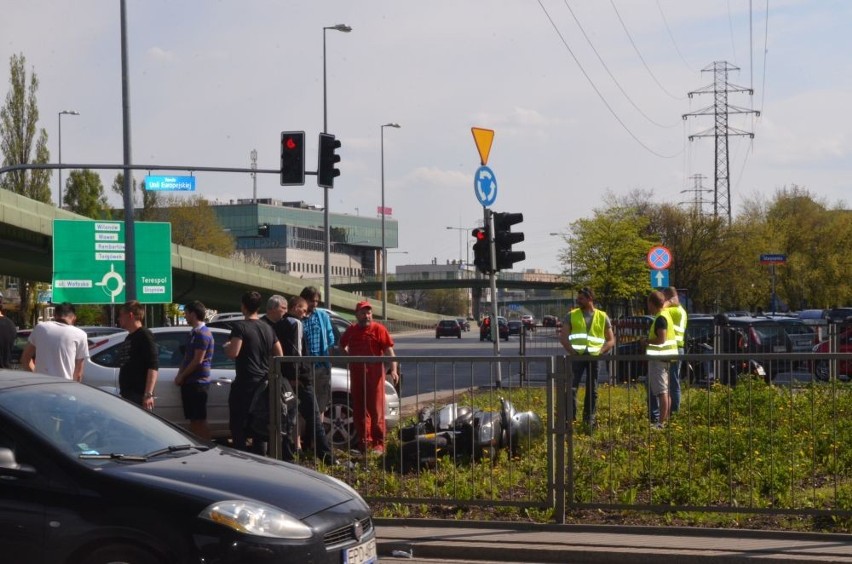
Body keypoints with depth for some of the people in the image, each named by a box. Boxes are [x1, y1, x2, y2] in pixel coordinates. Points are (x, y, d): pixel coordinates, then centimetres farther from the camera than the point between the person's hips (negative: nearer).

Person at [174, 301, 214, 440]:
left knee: (200, 420, -9)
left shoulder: (202, 333, -13)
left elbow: (198, 360, -17)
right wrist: (180, 375, 6)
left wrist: (181, 376, -10)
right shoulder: (193, 333, 16)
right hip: (189, 382, 9)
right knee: (193, 419, 11)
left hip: (198, 382, -9)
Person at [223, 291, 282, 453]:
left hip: (245, 384, -7)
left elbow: (232, 353, -20)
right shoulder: (268, 328, 11)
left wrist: (227, 346, 0)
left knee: (238, 427, -3)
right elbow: (279, 355, 15)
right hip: (264, 382, 7)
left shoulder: (240, 327, -11)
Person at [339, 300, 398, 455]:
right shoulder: (351, 330, 10)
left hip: (374, 375, -5)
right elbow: (342, 345, 29)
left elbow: (389, 350, -11)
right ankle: (364, 442, 18)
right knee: (359, 410, 9)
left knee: (376, 410, -3)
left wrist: (393, 369, -22)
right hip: (356, 375, 5)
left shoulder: (378, 329, -5)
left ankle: (378, 444, -1)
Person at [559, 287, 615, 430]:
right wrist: (572, 351, -11)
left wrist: (600, 352, -8)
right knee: (571, 388, -9)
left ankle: (589, 420, 16)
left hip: (594, 357, 1)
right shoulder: (572, 315, 6)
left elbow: (611, 340, 7)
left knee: (592, 390, 7)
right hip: (577, 356, -1)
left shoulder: (602, 317, 6)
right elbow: (563, 337, 2)